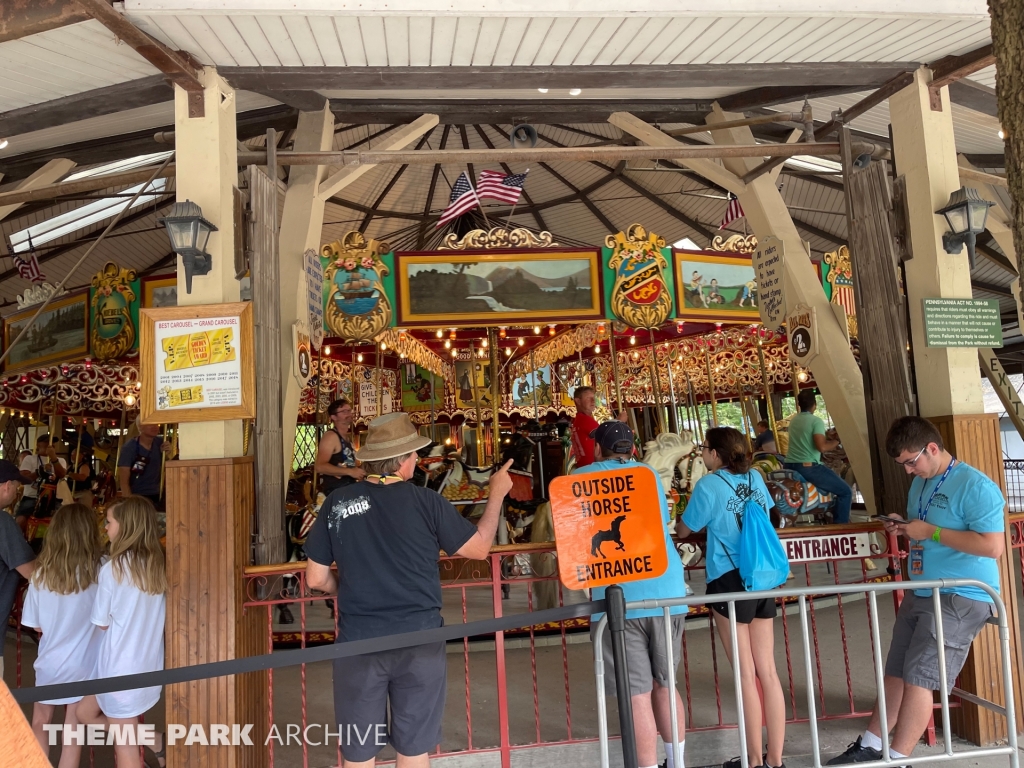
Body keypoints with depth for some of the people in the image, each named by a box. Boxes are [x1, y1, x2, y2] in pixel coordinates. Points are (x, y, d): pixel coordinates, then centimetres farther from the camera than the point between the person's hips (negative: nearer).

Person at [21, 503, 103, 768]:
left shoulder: (41, 574, -10)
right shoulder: (99, 572, -18)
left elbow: (36, 626, -2)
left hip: (50, 661, 2)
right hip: (83, 664, -2)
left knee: (40, 724, 23)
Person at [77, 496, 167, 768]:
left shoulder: (113, 568, -16)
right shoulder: (159, 565, -1)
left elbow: (102, 622, -5)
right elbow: (164, 616, 7)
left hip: (121, 665, -6)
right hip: (149, 663, 6)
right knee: (85, 712, 25)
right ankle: (154, 740, 18)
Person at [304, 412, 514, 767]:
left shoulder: (337, 503, -4)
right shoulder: (425, 501, -10)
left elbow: (317, 579, 1)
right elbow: (479, 548, 0)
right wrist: (497, 494, 11)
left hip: (358, 640, 1)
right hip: (418, 639, -1)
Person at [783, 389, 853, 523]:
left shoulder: (793, 420, 14)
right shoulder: (816, 421, -10)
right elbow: (822, 447, -21)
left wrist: (828, 438, 23)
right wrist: (836, 441, -3)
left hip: (790, 466, 8)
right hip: (808, 467, -8)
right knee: (845, 491, 2)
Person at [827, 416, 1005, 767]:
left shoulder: (976, 486, -16)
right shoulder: (920, 483, 11)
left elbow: (993, 546, -22)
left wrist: (931, 532, -22)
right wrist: (904, 528, 1)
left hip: (960, 598, -8)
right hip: (919, 593, 8)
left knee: (919, 677, -7)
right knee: (897, 672, 11)